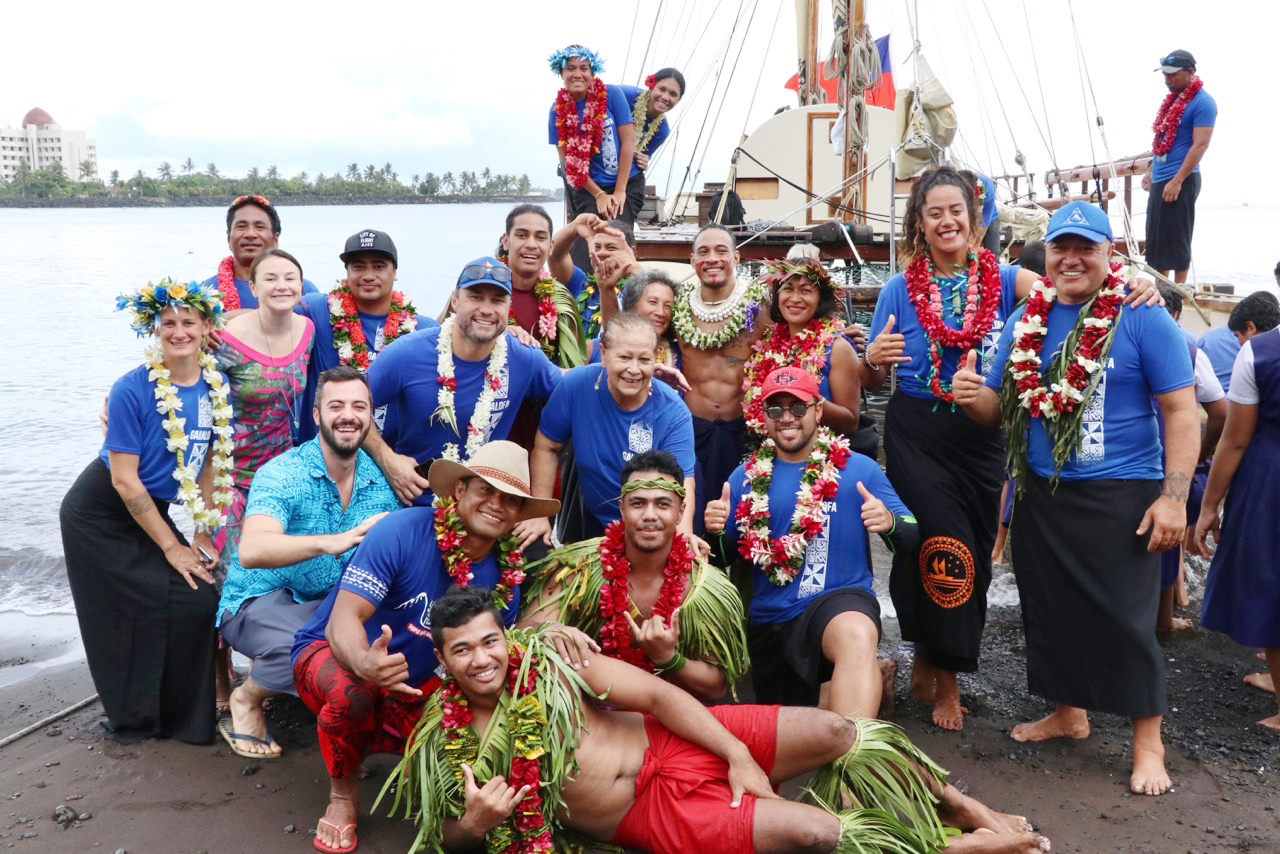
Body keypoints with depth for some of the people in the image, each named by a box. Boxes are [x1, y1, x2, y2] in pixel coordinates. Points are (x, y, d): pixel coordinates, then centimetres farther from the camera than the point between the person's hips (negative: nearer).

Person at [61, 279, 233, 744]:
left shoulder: (217, 387, -6)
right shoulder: (131, 390, -22)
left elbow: (211, 463, 3)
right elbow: (123, 480, -20)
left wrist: (203, 533, -1)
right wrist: (172, 547, -17)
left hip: (149, 510, 6)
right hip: (101, 515, -5)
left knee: (199, 599, -3)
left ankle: (183, 714, 16)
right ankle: (137, 718, 16)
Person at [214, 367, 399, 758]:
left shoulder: (380, 480, -2)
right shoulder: (280, 474, -19)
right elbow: (251, 551, -36)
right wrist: (330, 543, -50)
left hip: (330, 602, 5)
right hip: (257, 603, -5)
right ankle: (246, 697, -2)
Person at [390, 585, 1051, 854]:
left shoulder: (549, 661, -5)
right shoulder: (445, 739, -4)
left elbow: (660, 696, -5)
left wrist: (738, 754, -12)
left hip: (673, 744, 2)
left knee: (833, 731, -12)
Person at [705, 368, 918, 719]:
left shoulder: (860, 469, -2)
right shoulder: (747, 477, 4)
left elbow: (911, 539, -1)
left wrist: (889, 523, -23)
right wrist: (715, 530, -15)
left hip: (841, 598, -4)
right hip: (769, 621, 5)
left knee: (857, 637, -41)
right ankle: (869, 680, 43)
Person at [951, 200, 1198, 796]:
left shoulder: (1142, 317, -7)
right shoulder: (1027, 320, 8)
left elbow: (1181, 412, -9)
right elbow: (999, 409, 12)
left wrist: (1173, 498, -16)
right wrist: (972, 396, -12)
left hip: (1120, 496, -5)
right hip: (1040, 494, 5)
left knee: (1124, 617, 0)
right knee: (1050, 607, 15)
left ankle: (1147, 741, 16)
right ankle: (1068, 713, 34)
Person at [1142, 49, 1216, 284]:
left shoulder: (1202, 102, -10)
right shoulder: (1173, 99, 16)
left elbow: (1200, 145, -17)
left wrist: (1177, 181, -21)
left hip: (1180, 182, -9)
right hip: (1159, 181, 9)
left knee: (1176, 241, -5)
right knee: (1155, 238, 10)